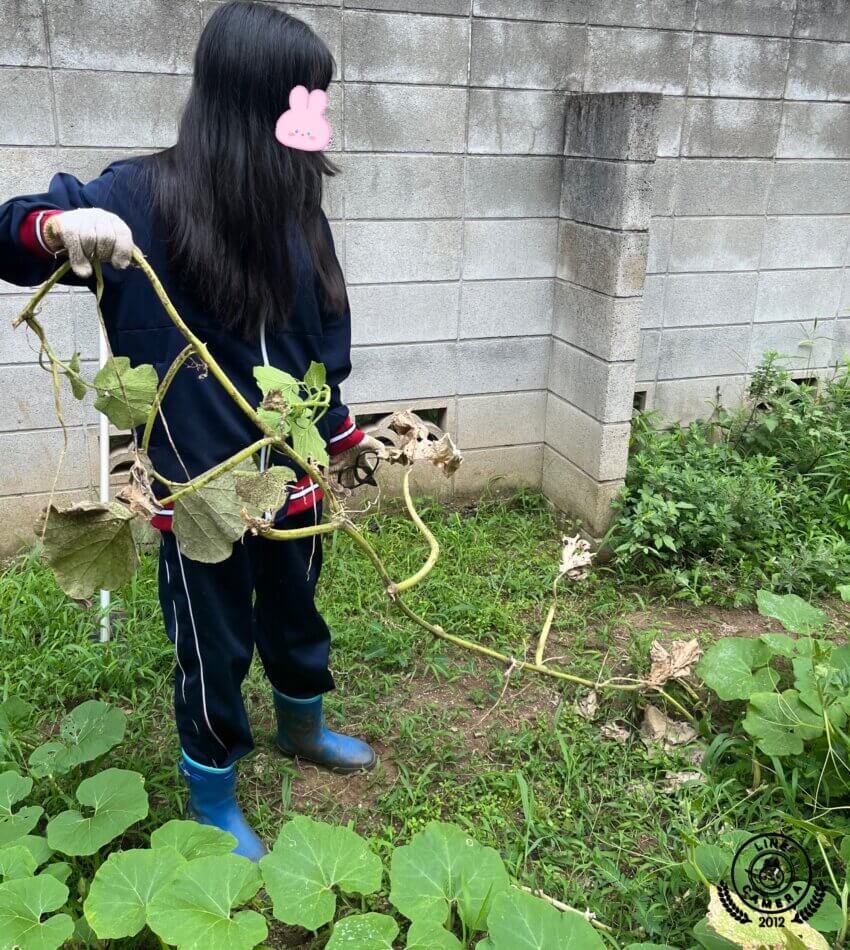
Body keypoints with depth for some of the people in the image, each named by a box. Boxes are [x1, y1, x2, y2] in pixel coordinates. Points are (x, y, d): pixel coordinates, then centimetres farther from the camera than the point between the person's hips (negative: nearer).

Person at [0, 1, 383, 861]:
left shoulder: (293, 201, 1)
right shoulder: (144, 196, -15)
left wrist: (343, 436, 18)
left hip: (292, 471, 5)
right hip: (202, 481, -5)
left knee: (295, 614, 25)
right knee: (214, 646, 12)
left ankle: (302, 727, 54)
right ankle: (212, 803, 38)